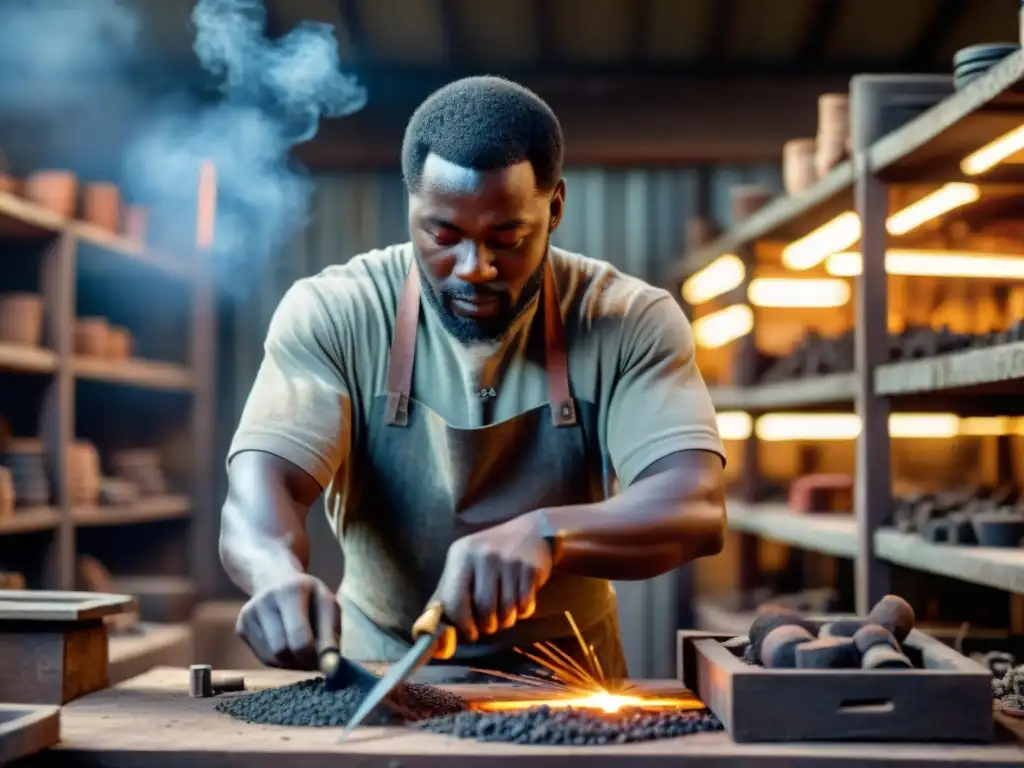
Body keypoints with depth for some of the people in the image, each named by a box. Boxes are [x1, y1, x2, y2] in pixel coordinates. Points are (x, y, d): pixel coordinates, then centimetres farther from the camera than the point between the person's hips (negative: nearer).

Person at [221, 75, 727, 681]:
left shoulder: (631, 321, -10)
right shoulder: (330, 317, -10)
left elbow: (696, 507, -22)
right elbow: (257, 495, -21)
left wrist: (544, 535, -41)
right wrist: (279, 574, -44)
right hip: (380, 680, 1)